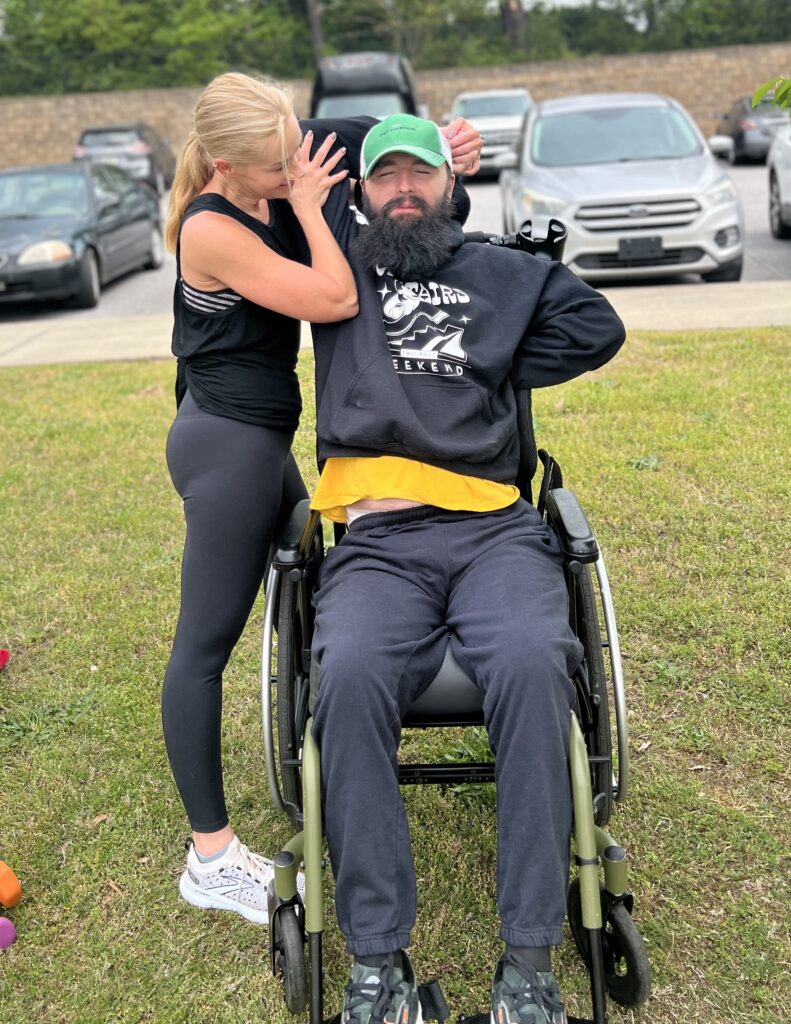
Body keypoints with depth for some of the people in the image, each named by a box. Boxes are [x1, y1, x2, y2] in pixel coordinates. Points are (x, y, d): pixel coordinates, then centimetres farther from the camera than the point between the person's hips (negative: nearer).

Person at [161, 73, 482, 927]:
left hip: (257, 438, 10)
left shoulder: (273, 201, 5)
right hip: (228, 441, -10)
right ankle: (211, 858, 7)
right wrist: (307, 203, -15)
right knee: (205, 644, -3)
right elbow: (335, 299, -28)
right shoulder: (211, 228, -19)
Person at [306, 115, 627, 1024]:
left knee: (531, 663, -32)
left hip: (494, 531, 1)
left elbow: (598, 328, 19)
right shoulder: (340, 260, 24)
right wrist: (371, 133, 35)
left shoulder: (502, 273, 26)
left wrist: (493, 378, 15)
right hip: (376, 543, 0)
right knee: (350, 675, -33)